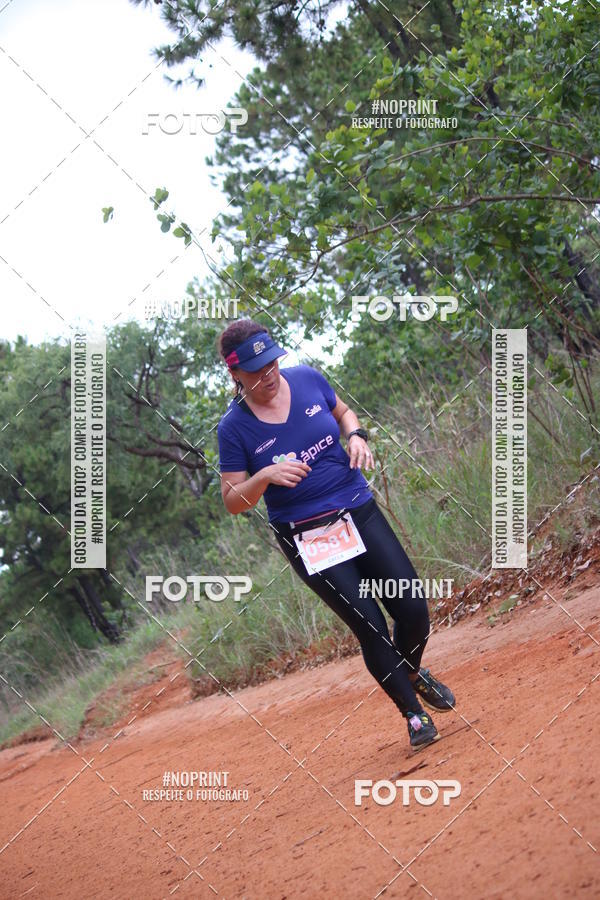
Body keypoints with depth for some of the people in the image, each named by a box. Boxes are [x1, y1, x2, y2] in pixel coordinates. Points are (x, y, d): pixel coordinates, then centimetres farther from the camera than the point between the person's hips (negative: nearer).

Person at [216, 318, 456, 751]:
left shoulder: (307, 379, -2)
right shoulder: (234, 427, -11)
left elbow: (343, 412, 18)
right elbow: (233, 501, -6)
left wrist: (356, 435, -3)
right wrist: (265, 477, -24)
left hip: (360, 511, 4)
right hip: (306, 534, -3)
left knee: (413, 609, -1)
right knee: (371, 627, -11)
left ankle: (412, 672, 32)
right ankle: (414, 714, 8)